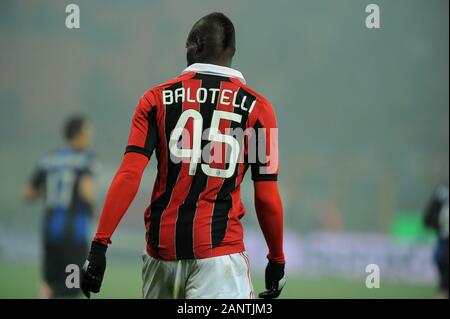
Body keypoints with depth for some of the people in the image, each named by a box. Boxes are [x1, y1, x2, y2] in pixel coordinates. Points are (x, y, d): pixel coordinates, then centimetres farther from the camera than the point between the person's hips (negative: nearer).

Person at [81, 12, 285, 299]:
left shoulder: (157, 99, 5)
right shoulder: (256, 107, 1)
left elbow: (129, 175, -6)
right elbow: (267, 198, 1)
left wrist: (100, 244, -7)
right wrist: (277, 261, 13)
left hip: (162, 248, 3)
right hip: (219, 251, -3)